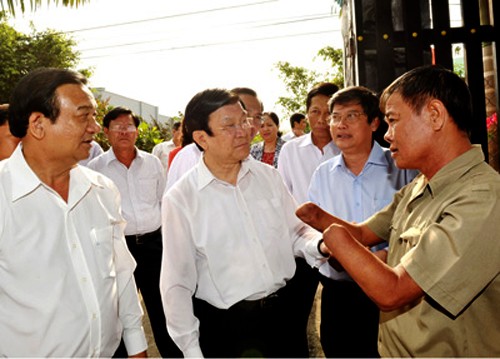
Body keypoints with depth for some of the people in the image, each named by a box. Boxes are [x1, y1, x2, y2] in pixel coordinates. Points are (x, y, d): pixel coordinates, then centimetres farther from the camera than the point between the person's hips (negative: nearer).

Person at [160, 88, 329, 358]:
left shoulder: (269, 176, -2)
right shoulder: (180, 199, -13)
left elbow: (296, 232, 6)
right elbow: (177, 284, -9)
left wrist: (321, 245, -15)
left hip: (280, 313, 4)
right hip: (223, 326, -3)